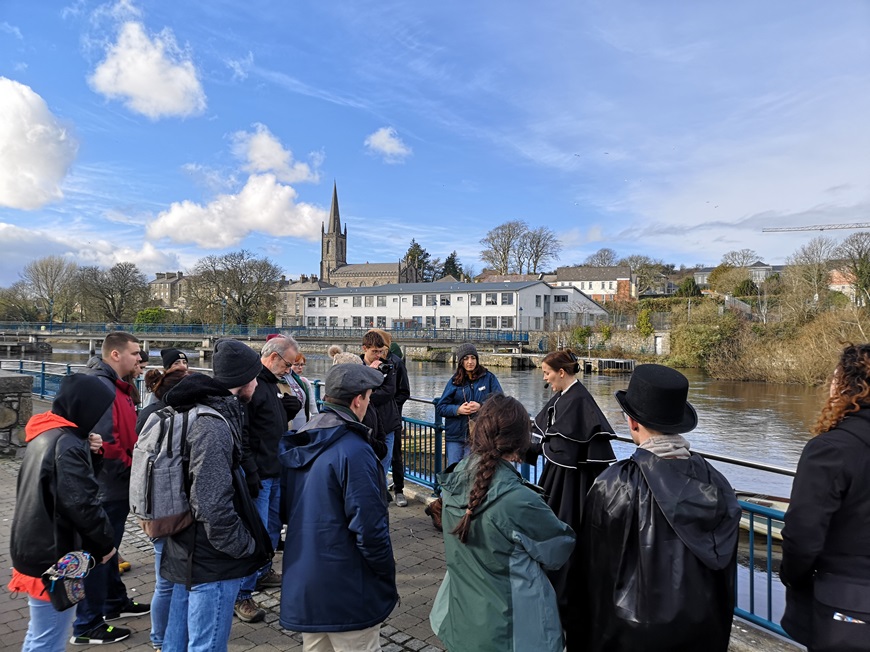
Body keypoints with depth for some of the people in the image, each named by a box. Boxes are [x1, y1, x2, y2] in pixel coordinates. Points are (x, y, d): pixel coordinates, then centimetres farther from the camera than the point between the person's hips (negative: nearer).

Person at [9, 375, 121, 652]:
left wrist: (91, 454, -3)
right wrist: (105, 543, -13)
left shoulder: (45, 434, 8)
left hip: (36, 550, 10)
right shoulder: (67, 444, -22)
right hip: (54, 556, -10)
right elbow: (81, 504, -27)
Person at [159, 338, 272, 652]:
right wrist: (247, 547, -16)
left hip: (187, 552, 10)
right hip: (212, 564, -10)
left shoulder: (200, 413, 7)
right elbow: (215, 505, -29)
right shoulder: (214, 427, -24)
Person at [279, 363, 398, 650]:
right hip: (347, 592, -8)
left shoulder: (296, 446, 4)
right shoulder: (354, 451, -22)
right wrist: (387, 579, -10)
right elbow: (369, 527, -23)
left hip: (302, 585, 8)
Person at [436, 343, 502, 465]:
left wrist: (481, 406, -19)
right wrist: (458, 409, -14)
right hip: (455, 436, 2)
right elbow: (440, 408, 4)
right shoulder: (454, 381, 6)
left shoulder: (489, 378, 3)